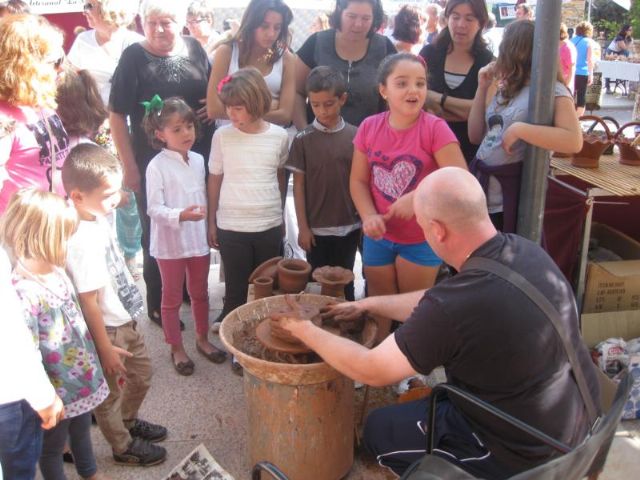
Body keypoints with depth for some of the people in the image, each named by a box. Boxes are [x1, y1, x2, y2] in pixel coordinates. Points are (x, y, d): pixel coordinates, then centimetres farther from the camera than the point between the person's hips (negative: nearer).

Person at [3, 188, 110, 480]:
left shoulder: (56, 271, -3)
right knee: (53, 447, 19)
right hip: (57, 392, -8)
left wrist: (99, 353, 18)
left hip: (82, 378, 8)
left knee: (82, 431, 30)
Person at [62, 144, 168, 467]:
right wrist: (105, 348, -18)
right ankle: (124, 446, 39)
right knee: (111, 392, 16)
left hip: (125, 319, 9)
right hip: (106, 328, -9)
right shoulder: (82, 240, -32)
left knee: (141, 373, 27)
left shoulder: (96, 218, -6)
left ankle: (128, 421, 53)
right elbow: (88, 302, -26)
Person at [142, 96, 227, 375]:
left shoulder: (198, 160, 2)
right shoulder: (157, 166, -16)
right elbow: (154, 208, -19)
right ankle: (176, 348, 26)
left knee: (200, 292, 19)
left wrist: (210, 227, 10)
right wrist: (180, 215, -34)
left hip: (199, 238, 5)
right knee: (172, 297, 11)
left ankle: (202, 339, 36)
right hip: (170, 242, -5)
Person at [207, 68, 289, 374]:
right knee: (236, 290, 9)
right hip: (231, 228, -1)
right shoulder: (222, 136, -5)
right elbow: (215, 180, 3)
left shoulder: (279, 136, -3)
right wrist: (211, 223, 5)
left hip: (269, 227, 1)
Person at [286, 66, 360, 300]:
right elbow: (299, 185, -3)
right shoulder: (303, 139, -5)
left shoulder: (355, 136, -2)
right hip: (316, 228, -1)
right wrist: (302, 227, -5)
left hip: (349, 227, 1)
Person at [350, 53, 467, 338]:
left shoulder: (435, 128, -17)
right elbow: (358, 180, 0)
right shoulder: (369, 127, -5)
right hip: (379, 237, 4)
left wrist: (417, 197, -32)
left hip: (421, 239, -3)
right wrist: (369, 216, -16)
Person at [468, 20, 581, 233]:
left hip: (516, 195, -7)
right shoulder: (503, 89, 12)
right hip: (482, 192, 7)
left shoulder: (553, 90, -10)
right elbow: (475, 135, 14)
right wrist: (483, 88, 8)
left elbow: (574, 141, -24)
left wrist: (519, 129, -24)